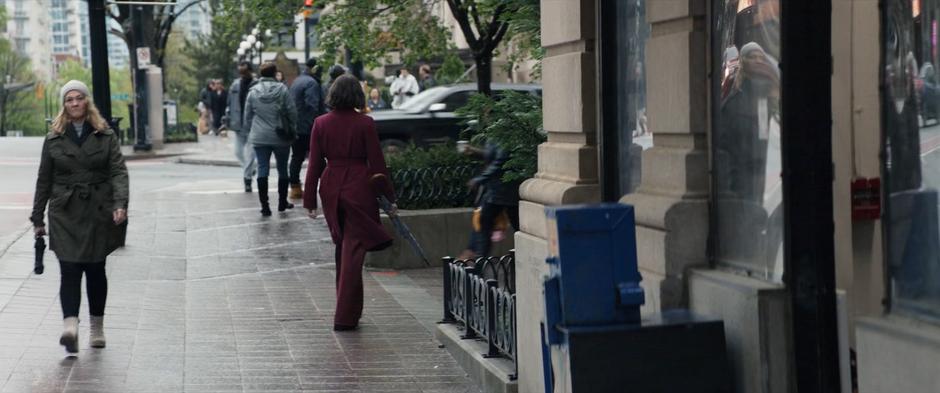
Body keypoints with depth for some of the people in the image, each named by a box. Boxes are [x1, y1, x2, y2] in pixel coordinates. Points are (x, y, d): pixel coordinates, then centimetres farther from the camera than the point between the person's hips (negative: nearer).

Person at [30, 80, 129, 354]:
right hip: (65, 214, 0)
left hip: (98, 213, 0)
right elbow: (44, 180, 10)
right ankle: (70, 326, -23)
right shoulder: (54, 139, 6)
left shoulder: (105, 136, 3)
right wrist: (37, 218, 10)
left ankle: (97, 328, 22)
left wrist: (120, 204, -21)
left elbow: (119, 171, -5)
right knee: (70, 271, -11)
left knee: (95, 270, 9)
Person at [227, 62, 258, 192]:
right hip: (238, 124, 6)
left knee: (250, 153, -5)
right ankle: (250, 169, 35)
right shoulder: (235, 85, 7)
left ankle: (247, 178, 4)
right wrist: (228, 121, 8)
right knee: (238, 152, 12)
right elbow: (230, 104, 13)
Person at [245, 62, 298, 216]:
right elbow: (292, 112, -7)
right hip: (280, 137, -1)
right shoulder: (282, 89, -8)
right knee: (282, 169, 13)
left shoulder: (253, 92, 0)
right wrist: (290, 129, 10)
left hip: (259, 138, 1)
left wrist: (252, 131, 18)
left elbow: (247, 116, 5)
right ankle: (282, 202, 21)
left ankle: (264, 205, -5)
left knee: (262, 169, 2)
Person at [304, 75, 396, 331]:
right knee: (353, 251, -1)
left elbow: (315, 164, 2)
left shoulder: (321, 124, 0)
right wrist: (389, 197, 1)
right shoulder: (365, 124, -9)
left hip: (331, 190, 4)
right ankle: (345, 316, -3)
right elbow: (377, 163, -6)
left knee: (342, 248, 19)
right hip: (358, 189, -4)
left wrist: (310, 200, 7)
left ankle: (347, 309, 29)